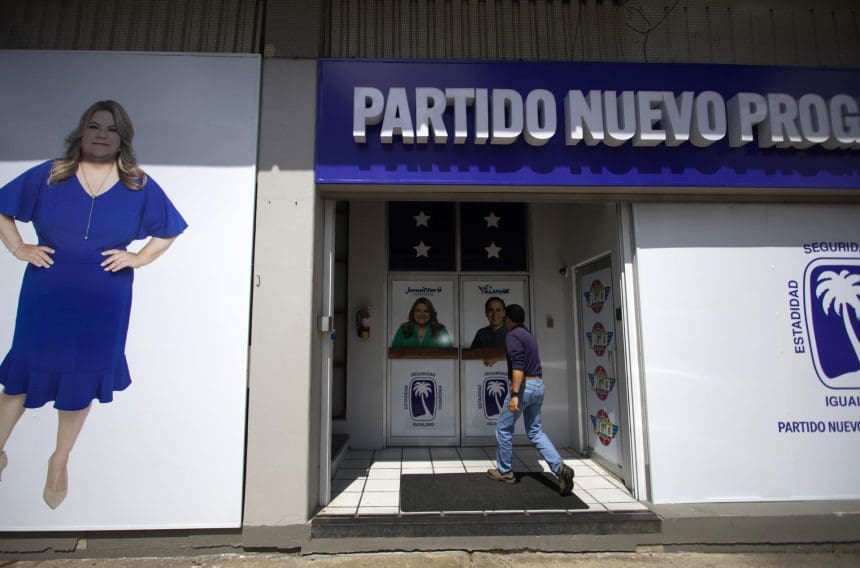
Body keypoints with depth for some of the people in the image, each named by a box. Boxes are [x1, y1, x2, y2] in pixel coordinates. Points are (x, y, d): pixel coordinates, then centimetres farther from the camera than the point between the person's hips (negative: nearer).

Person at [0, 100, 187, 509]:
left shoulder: (139, 186, 0)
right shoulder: (49, 175, 0)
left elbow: (170, 230, 7)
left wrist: (140, 257, -4)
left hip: (103, 305, 0)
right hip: (45, 299, 0)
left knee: (81, 381, 12)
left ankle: (59, 462, 34)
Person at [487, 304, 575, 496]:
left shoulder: (513, 335, -12)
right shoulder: (528, 335, 17)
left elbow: (518, 366, -24)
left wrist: (514, 394, -26)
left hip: (524, 385, -9)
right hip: (537, 385, 9)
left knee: (503, 428, 9)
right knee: (535, 431, 13)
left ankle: (504, 471, 20)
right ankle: (560, 467, -3)